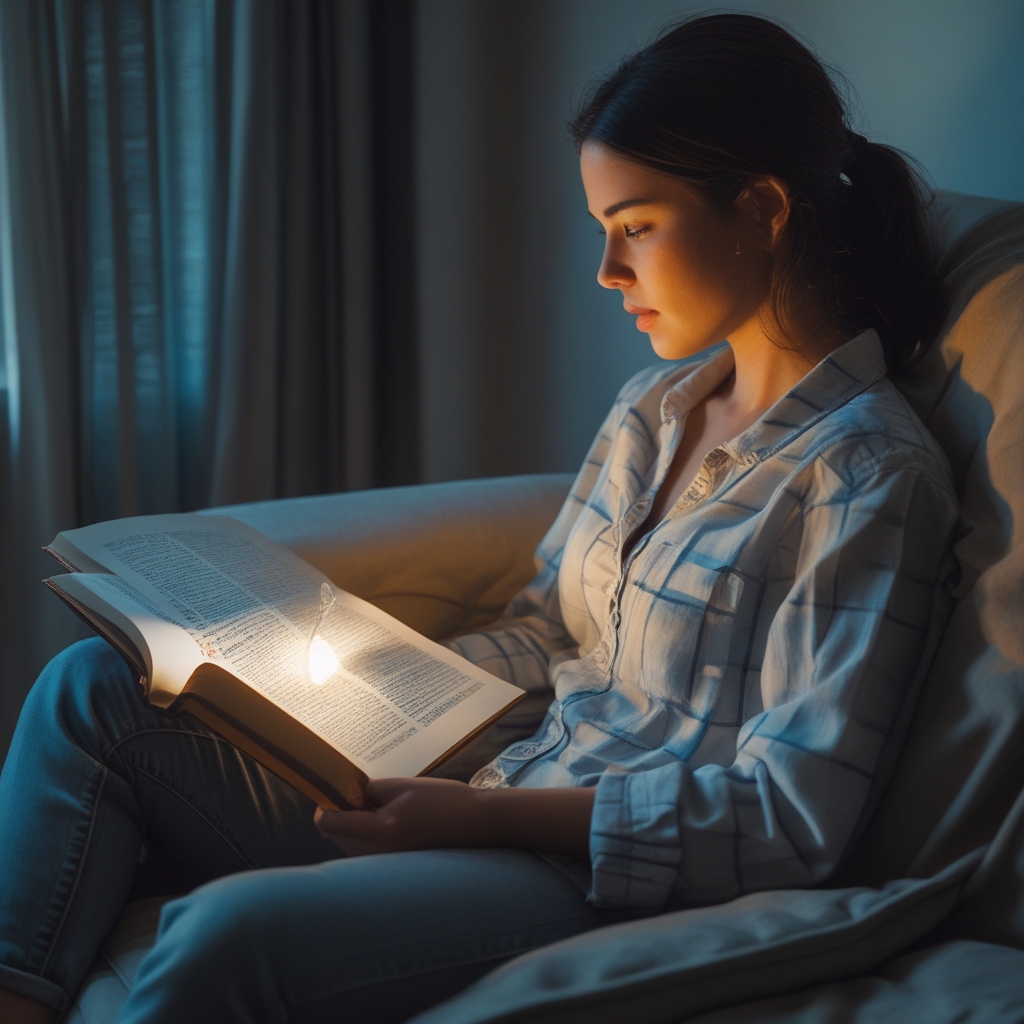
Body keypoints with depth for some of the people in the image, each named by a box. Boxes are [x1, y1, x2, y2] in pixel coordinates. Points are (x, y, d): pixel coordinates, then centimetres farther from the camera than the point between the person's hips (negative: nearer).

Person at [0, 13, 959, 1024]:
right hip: (498, 789, 9)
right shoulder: (654, 405, 11)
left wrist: (487, 815, -22)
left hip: (626, 873, -8)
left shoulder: (870, 477, -14)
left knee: (228, 932, -34)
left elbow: (794, 818, -18)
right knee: (91, 687, 2)